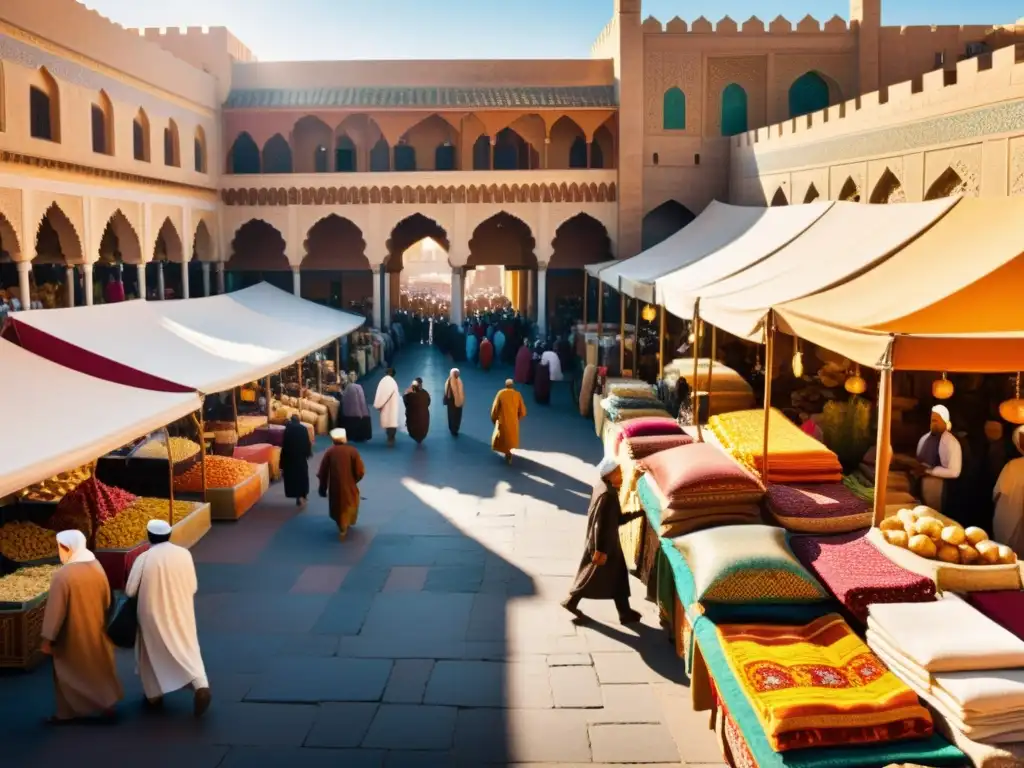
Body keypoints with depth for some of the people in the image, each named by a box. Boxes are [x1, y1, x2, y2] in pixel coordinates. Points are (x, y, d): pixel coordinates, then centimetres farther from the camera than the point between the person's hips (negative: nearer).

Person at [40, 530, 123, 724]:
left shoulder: (62, 576, -24)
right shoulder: (97, 568, -5)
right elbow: (107, 601, 6)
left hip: (71, 635, -5)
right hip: (96, 630, 5)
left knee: (68, 674, 13)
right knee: (100, 668, 18)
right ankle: (107, 704, 25)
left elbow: (55, 610, -20)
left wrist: (48, 639, -11)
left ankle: (68, 712, 24)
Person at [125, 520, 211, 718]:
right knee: (187, 649, 7)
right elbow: (193, 586, 2)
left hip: (154, 614, -2)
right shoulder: (184, 553, -5)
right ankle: (201, 686, -15)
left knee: (153, 653, 17)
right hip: (181, 613, 2)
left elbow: (130, 591, -8)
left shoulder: (144, 558, -12)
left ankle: (154, 695, 28)